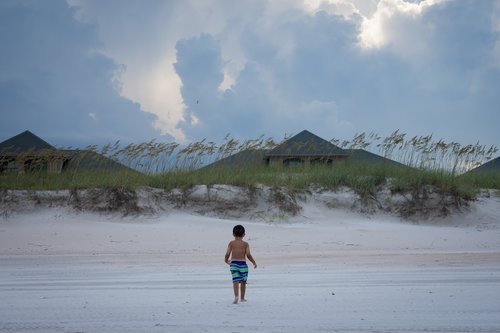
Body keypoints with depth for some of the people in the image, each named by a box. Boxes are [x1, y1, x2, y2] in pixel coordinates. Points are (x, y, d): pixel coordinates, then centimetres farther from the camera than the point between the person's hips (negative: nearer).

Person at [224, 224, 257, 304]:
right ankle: (242, 298, 23)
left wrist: (226, 260, 17)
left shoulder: (231, 243, 2)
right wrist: (254, 263, 5)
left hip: (233, 263, 0)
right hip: (243, 263, 0)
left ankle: (236, 296, -25)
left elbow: (227, 254, -4)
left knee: (235, 281, -7)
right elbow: (248, 255, -8)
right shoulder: (245, 244, 1)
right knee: (243, 282, 13)